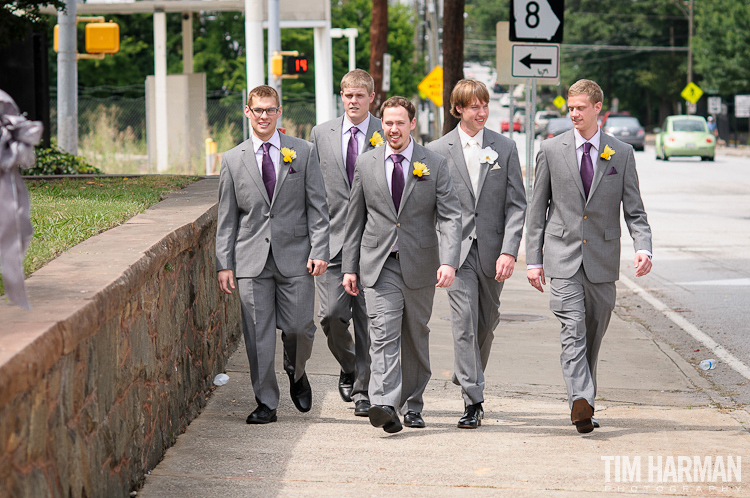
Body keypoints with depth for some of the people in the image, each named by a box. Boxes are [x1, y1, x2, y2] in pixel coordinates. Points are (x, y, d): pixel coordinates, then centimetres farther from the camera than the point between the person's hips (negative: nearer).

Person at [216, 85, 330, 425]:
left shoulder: (303, 152, 5)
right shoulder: (233, 160, 7)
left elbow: (317, 206, 4)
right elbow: (226, 218, 8)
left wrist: (319, 251, -6)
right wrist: (224, 264, 2)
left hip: (295, 256, -1)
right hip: (252, 259, 1)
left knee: (299, 327, -4)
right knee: (258, 333, -1)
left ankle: (296, 373, 28)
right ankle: (266, 403, 7)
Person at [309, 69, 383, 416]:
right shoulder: (321, 134, 10)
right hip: (333, 238, 2)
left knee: (367, 319, -1)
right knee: (332, 315, -6)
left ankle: (362, 390, 9)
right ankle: (349, 367, 22)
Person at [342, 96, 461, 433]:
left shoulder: (435, 165, 0)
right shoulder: (366, 164, 5)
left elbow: (450, 216, -6)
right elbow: (355, 218, 11)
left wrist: (448, 261, -20)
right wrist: (349, 266, 8)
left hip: (419, 264, 0)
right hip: (379, 265, 0)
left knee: (416, 338, 10)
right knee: (383, 335, -14)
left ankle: (412, 406, 22)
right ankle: (384, 405, -26)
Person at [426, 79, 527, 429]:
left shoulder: (505, 148, 5)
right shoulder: (438, 151, 2)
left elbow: (516, 204, 1)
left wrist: (509, 251, -10)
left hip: (492, 251, 2)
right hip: (456, 249, -2)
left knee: (487, 322, 13)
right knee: (464, 321, -10)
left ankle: (469, 378, 37)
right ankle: (472, 401, -11)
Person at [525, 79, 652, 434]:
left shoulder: (621, 154, 5)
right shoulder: (551, 151, 4)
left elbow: (634, 209, 4)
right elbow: (537, 209, 7)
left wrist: (643, 248, -14)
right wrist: (534, 259, 2)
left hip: (602, 259, 2)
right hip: (563, 257, -2)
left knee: (593, 335, 8)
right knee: (573, 331, -16)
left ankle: (584, 402, 20)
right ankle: (581, 402, -28)